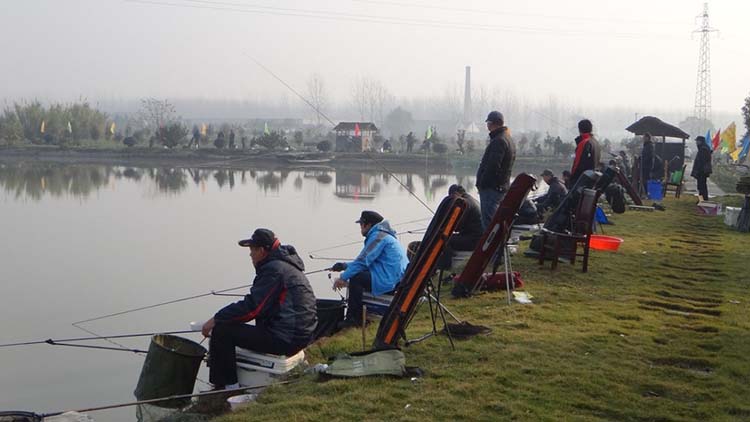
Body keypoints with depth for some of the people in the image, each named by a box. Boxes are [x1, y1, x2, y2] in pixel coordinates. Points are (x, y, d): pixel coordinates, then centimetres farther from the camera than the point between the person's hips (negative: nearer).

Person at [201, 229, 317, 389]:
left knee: (221, 331, -9)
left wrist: (216, 319, -10)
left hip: (284, 339, -11)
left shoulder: (274, 269, -15)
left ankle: (227, 387, -2)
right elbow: (256, 303, 20)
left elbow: (252, 307, -19)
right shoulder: (285, 265, 17)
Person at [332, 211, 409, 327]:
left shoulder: (378, 236, -11)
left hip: (390, 281, -11)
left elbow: (363, 261, -15)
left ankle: (354, 319, -4)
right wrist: (345, 266, 17)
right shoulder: (384, 235, 22)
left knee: (355, 278, -10)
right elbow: (365, 261, 24)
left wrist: (342, 277, -7)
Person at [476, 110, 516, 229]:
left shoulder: (499, 141, -16)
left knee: (488, 221, -10)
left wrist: (482, 183, -16)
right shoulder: (508, 138, 18)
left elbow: (493, 165, -23)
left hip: (491, 187, -10)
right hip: (502, 186, 11)